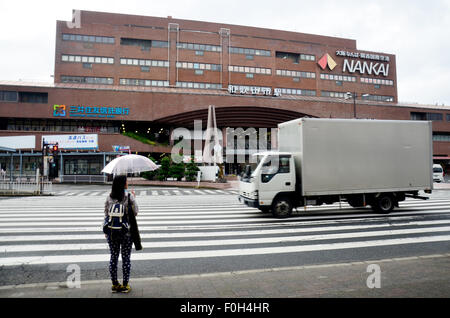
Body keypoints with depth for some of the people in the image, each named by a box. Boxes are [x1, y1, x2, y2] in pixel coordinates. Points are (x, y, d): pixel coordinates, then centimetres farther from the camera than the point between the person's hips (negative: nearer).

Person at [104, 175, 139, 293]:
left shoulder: (109, 197, -1)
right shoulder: (129, 196, -12)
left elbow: (106, 214, 4)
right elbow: (135, 212, -5)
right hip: (126, 231, -3)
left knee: (113, 258, 13)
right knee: (126, 258, 8)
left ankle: (115, 285, 22)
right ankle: (125, 285, 16)